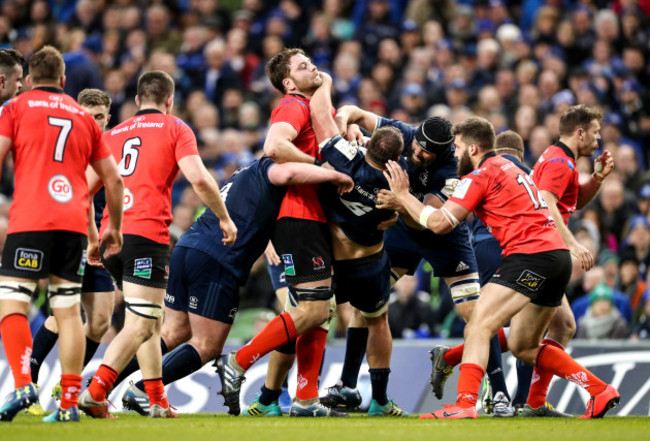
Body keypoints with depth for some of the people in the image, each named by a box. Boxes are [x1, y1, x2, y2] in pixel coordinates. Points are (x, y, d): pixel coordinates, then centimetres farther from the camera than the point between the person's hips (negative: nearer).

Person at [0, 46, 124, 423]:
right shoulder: (84, 117, 19)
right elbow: (113, 178, 21)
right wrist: (115, 226, 31)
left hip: (30, 219, -4)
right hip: (74, 222, 4)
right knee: (69, 311, 7)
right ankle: (70, 402, 3)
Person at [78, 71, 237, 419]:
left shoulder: (112, 134, 20)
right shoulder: (175, 129, 5)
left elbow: (87, 190, 18)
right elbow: (199, 179, -8)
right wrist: (224, 218, 4)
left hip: (111, 233, 6)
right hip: (146, 234, -6)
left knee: (151, 320, 19)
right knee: (141, 325, -9)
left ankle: (158, 400, 18)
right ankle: (95, 391, -24)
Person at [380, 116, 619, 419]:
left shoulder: (482, 175, -4)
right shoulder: (510, 169, 25)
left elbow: (440, 223, -8)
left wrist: (403, 195, 3)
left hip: (530, 255, -9)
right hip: (557, 255, 9)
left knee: (478, 329, -14)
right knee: (523, 346, 17)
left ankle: (465, 404, -30)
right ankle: (600, 392, 16)